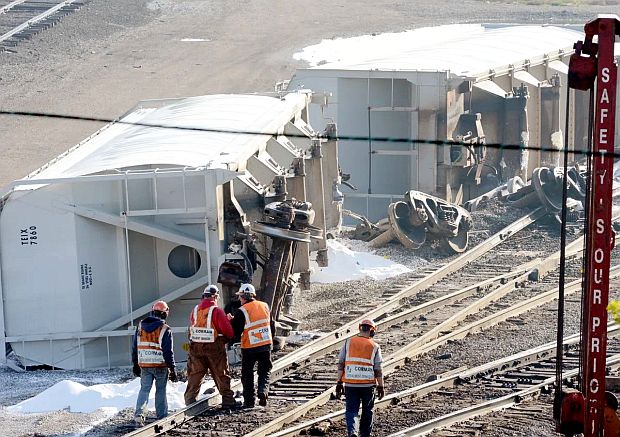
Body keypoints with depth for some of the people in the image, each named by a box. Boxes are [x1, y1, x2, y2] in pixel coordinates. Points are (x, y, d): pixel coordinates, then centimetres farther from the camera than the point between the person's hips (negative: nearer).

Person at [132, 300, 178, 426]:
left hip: (144, 365, 3)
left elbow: (134, 347, 10)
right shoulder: (165, 329, -10)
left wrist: (135, 364, 19)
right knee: (160, 390, 10)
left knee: (144, 389, 6)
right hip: (161, 365, -3)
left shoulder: (140, 326, 5)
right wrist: (173, 369, -3)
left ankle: (139, 413, -12)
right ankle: (161, 415, 14)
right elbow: (168, 352, -10)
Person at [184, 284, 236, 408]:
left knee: (194, 376, 12)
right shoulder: (216, 311, -13)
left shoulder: (195, 310, 1)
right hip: (214, 347, -3)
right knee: (221, 375, 8)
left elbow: (192, 327, 8)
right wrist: (226, 338, 5)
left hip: (196, 347, 4)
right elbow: (228, 330, -15)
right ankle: (227, 400, 11)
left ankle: (190, 400, 12)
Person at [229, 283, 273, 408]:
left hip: (249, 348, -4)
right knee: (264, 372, 16)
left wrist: (232, 320, 6)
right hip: (266, 345, 4)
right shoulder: (265, 306, 3)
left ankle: (249, 401, 8)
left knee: (247, 374, 9)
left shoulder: (241, 311, -14)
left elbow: (236, 331, -10)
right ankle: (263, 390, -9)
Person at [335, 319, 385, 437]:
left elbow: (341, 364, 1)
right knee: (367, 412, 16)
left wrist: (339, 383, 5)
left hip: (350, 384, 1)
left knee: (351, 410, 5)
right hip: (368, 384, -1)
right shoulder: (374, 346, -1)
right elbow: (378, 370, -2)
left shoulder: (348, 342, 2)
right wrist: (381, 387, 7)